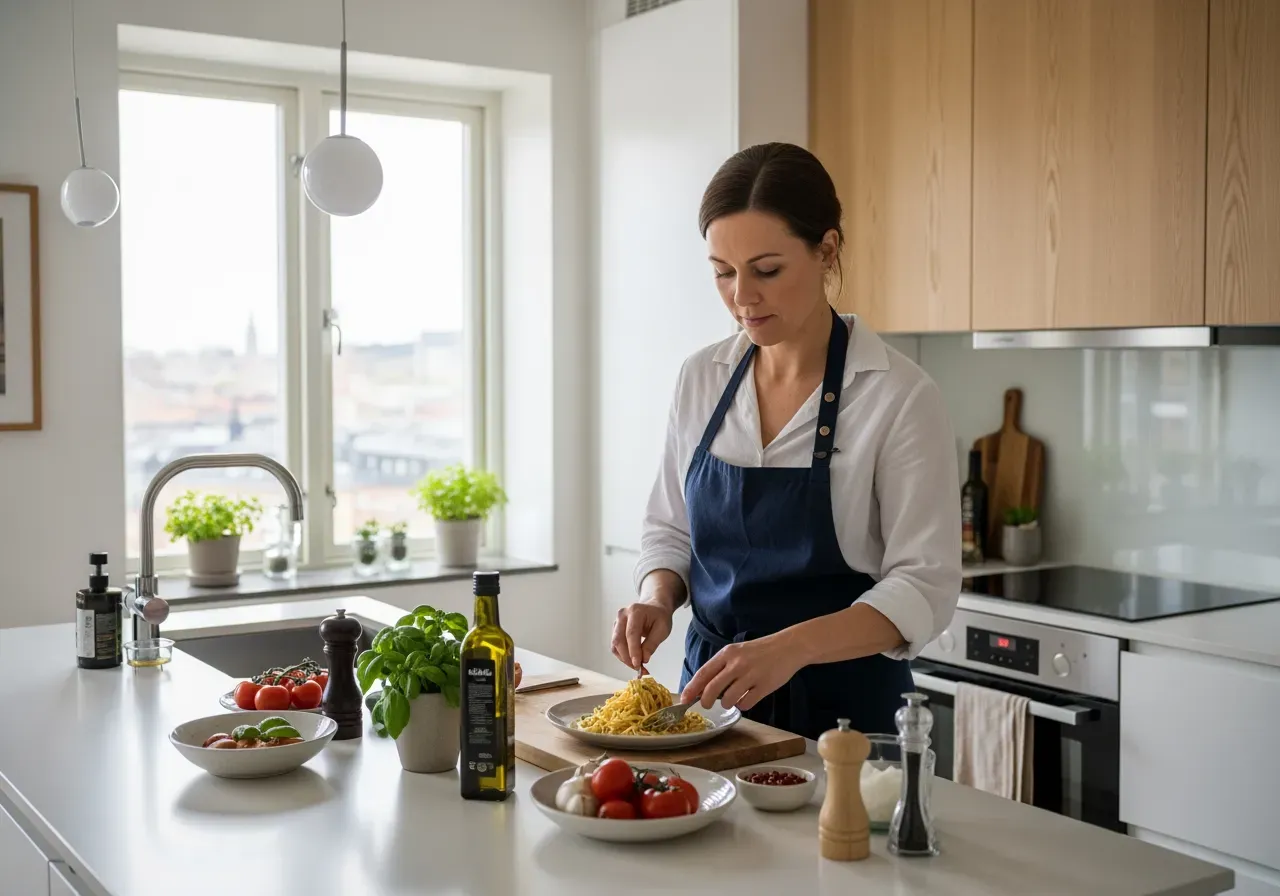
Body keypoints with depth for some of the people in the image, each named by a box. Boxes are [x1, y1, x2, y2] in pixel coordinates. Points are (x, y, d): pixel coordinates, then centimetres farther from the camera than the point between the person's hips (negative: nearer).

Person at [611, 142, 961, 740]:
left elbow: (923, 587, -19)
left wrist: (789, 647, -32)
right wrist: (657, 601, -12)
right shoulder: (700, 378, -1)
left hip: (843, 704, -4)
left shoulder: (900, 397, -16)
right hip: (712, 685, 5)